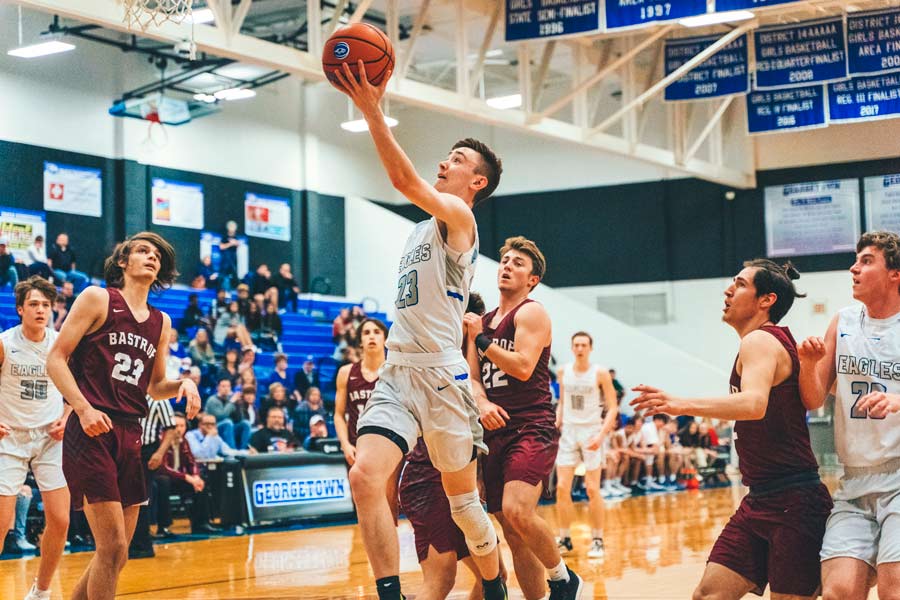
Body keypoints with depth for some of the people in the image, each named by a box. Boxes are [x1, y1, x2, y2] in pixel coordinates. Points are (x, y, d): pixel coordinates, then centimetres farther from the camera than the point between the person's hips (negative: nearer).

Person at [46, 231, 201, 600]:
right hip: (92, 431, -7)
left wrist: (181, 385, 4)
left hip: (130, 435, 7)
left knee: (117, 553, 7)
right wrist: (84, 408, -17)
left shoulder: (161, 322, 18)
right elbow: (56, 359, -4)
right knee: (113, 548, -13)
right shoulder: (98, 299, 1)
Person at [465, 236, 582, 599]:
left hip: (531, 429, -7)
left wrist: (481, 339, -8)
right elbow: (473, 377, 15)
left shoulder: (530, 312, -2)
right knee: (514, 534, 5)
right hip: (496, 432, 7)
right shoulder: (483, 321, 19)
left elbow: (523, 367, -16)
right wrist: (482, 403, -6)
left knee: (517, 511, -26)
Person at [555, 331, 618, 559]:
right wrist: (555, 425, 4)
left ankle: (597, 540, 7)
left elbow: (612, 408, -7)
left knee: (592, 489, -4)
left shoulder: (600, 374, -7)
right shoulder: (563, 372, 6)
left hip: (592, 432, -4)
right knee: (562, 487, -2)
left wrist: (601, 435, -18)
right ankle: (565, 539, 9)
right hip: (568, 431, 4)